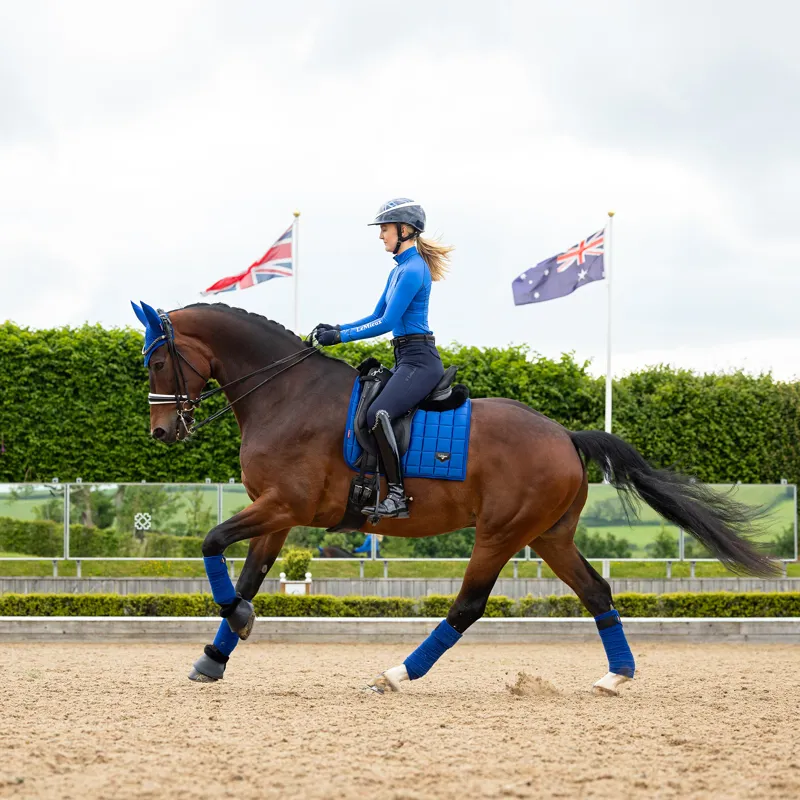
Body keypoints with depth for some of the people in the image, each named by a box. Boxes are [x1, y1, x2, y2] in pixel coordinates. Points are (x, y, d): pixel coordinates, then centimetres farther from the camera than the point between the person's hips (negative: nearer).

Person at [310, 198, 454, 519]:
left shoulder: (413, 270, -13)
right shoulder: (399, 270, 19)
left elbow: (387, 323, -17)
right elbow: (376, 316, 23)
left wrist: (340, 336, -15)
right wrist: (334, 328, 11)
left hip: (419, 360, -11)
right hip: (406, 360, 11)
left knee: (378, 414, -30)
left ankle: (397, 496, -29)